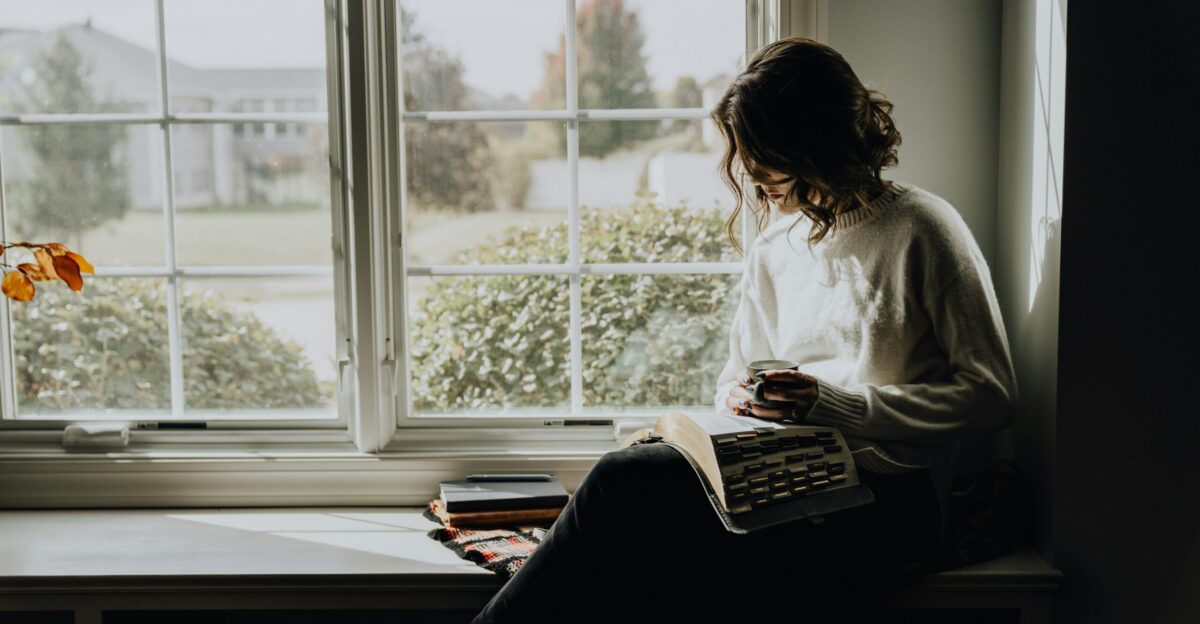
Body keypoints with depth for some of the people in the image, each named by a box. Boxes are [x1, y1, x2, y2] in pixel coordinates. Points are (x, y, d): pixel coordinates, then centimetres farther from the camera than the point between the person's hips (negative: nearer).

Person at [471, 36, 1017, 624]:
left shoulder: (921, 229, -2)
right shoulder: (771, 249, 17)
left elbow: (991, 393, -5)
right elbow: (738, 376, 24)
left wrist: (833, 403, -13)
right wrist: (737, 396, -2)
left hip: (886, 500, -5)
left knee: (624, 479, -26)